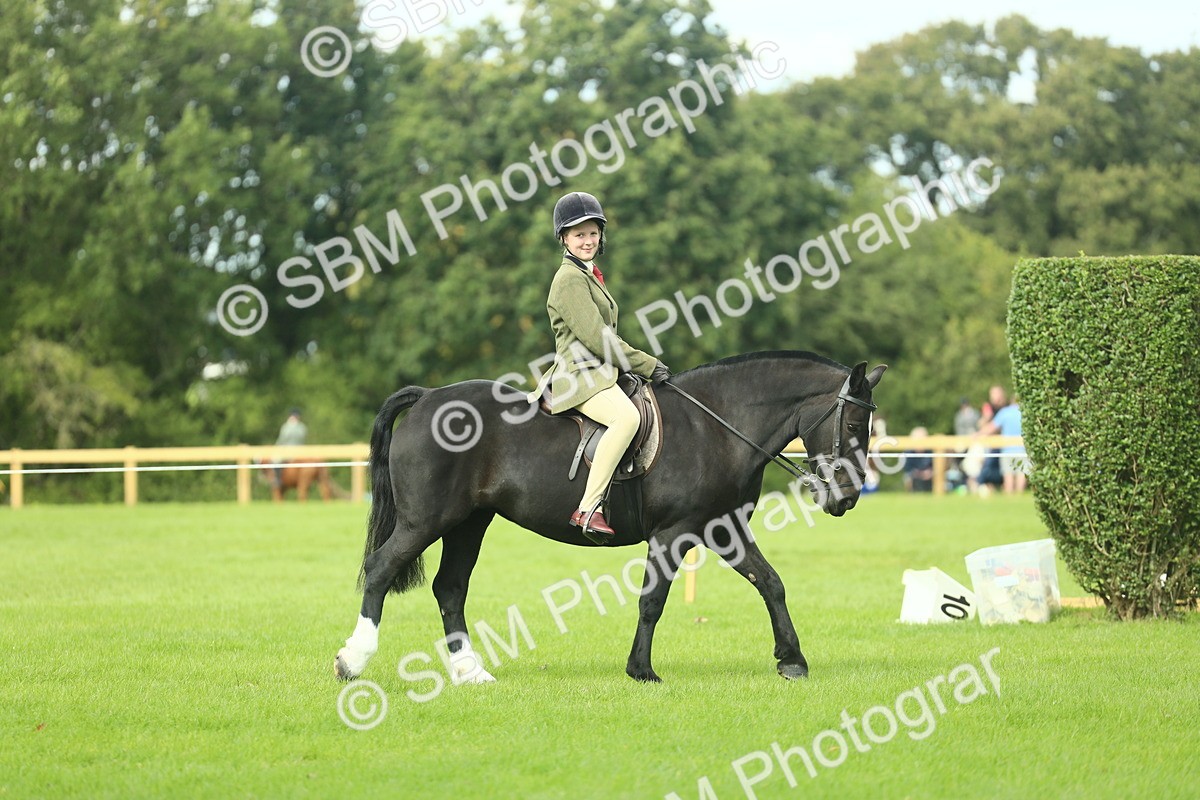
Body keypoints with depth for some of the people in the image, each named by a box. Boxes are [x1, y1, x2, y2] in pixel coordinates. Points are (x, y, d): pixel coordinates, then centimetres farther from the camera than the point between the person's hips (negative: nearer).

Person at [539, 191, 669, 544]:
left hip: (601, 372, 11)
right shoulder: (570, 279, -10)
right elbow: (595, 338, -17)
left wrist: (646, 364, 14)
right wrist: (648, 365, -13)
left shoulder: (590, 275, 22)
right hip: (580, 376, -11)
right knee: (627, 417, -37)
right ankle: (588, 509, -40)